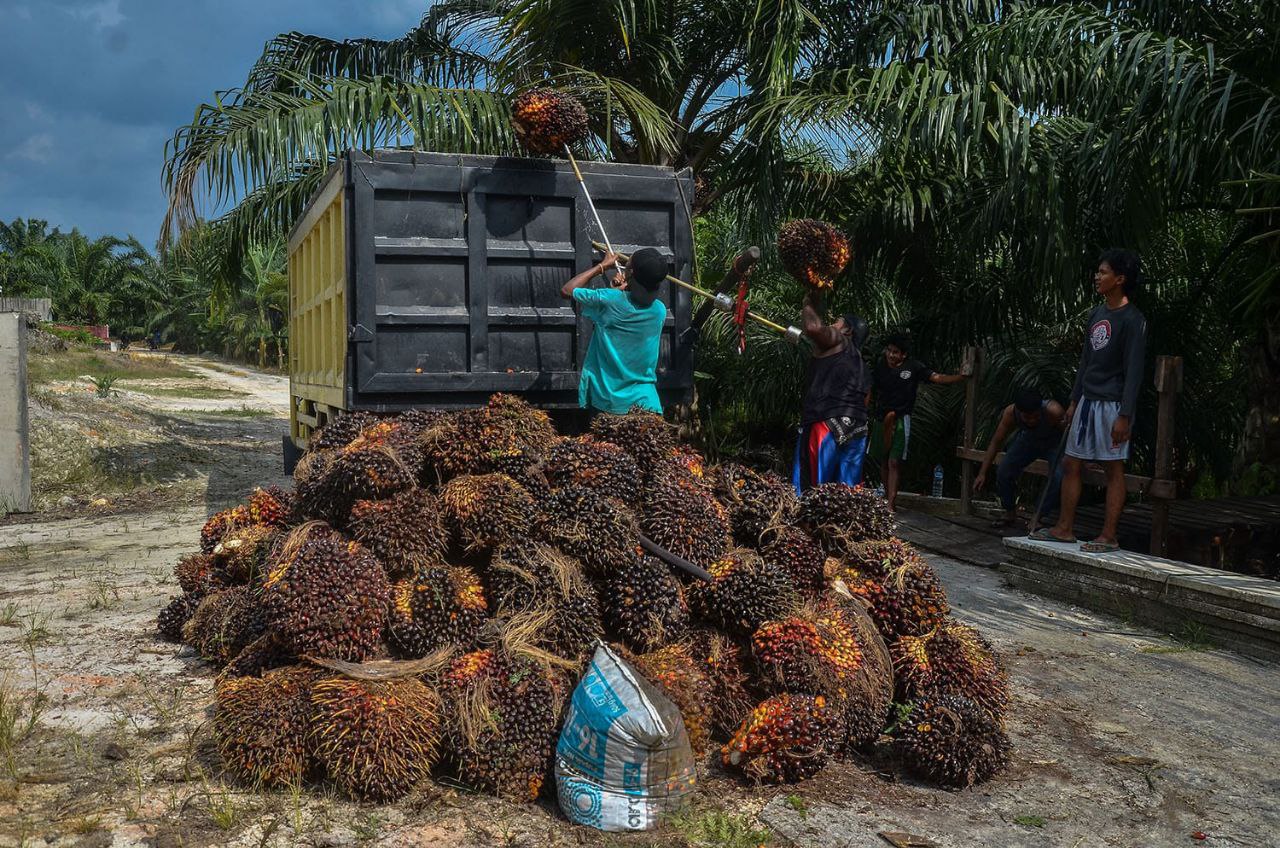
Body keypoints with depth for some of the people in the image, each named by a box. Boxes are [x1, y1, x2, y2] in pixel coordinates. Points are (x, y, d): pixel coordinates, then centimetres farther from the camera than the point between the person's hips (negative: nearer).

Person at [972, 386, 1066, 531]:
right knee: (1004, 472, -12)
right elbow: (996, 442, -17)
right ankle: (1010, 514, 12)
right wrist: (982, 473, -18)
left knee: (1058, 476, -28)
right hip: (1028, 439, 3)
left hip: (1054, 443, -3)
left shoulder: (1053, 411, -41)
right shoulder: (1010, 413, -30)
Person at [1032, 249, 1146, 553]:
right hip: (1088, 400, 8)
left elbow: (1134, 371, -15)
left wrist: (1125, 416, -18)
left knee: (1114, 469, 0)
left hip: (1112, 404, -8)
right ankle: (1065, 528, 18)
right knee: (1071, 463, 10)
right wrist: (1074, 400, 17)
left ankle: (1109, 536, 5)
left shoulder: (1132, 320, -12)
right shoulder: (1096, 313, 12)